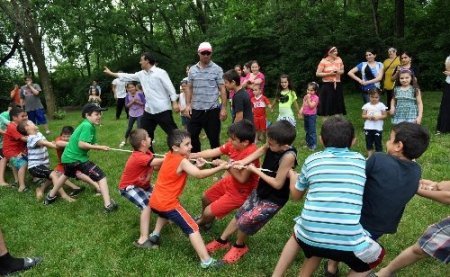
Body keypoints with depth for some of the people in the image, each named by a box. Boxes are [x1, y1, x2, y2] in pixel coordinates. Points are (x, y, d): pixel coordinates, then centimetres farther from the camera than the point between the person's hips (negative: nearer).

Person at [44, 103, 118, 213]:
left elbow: (91, 143, 8)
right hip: (77, 158, -10)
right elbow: (81, 144, -26)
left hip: (68, 156, 10)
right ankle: (108, 205, -15)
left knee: (66, 175, 38)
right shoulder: (87, 126, -18)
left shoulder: (89, 125, 11)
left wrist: (101, 147, -9)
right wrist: (100, 147, -21)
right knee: (101, 176, -9)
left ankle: (50, 197, 56)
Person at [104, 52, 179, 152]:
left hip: (163, 110, -7)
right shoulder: (141, 74, 10)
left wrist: (175, 103, -18)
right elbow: (127, 77, 19)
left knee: (172, 132, -6)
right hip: (149, 110, 8)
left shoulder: (160, 72, -10)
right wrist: (111, 73, 22)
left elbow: (170, 87, -12)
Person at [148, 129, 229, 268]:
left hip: (155, 202, 8)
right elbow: (199, 174, -27)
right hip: (168, 204, -8)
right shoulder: (182, 161, -17)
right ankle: (206, 261, -3)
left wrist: (195, 165, -3)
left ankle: (155, 234, 42)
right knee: (193, 229, -3)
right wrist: (220, 167, -26)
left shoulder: (169, 156, 7)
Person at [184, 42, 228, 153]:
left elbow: (222, 89, -3)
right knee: (191, 136, 9)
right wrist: (188, 104, 2)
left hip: (212, 109, -3)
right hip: (196, 109, 4)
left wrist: (223, 108, -8)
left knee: (214, 138, 6)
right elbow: (189, 88, 13)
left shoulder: (217, 69, -2)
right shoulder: (192, 69, 7)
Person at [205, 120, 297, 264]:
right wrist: (243, 162, -16)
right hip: (260, 190, 7)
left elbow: (278, 184, -28)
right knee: (239, 215, 16)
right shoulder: (273, 144, -16)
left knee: (245, 221, -4)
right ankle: (222, 241, 37)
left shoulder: (288, 156, -34)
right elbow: (260, 151, 1)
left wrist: (256, 171, -20)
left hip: (274, 199, -7)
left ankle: (239, 246, 28)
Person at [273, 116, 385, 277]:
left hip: (309, 237, 2)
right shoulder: (360, 160, 9)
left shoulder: (312, 160, 9)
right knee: (377, 257, 30)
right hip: (347, 242, -1)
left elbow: (296, 196, 21)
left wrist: (292, 176, 41)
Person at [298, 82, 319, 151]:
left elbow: (311, 106, -22)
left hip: (312, 116, -8)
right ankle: (308, 143, 29)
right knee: (307, 130, 17)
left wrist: (308, 99, -21)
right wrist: (301, 111, -7)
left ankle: (313, 145, 0)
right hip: (305, 115, 8)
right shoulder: (305, 96, 10)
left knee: (312, 131, -6)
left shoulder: (315, 97, -12)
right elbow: (303, 105, 10)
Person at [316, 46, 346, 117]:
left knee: (338, 105, 7)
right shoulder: (323, 61, -9)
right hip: (327, 85, -4)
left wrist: (339, 72, -7)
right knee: (327, 105, 0)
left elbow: (342, 71, 16)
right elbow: (317, 74, -10)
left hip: (337, 85, 4)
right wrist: (329, 74, -17)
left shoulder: (339, 60, 5)